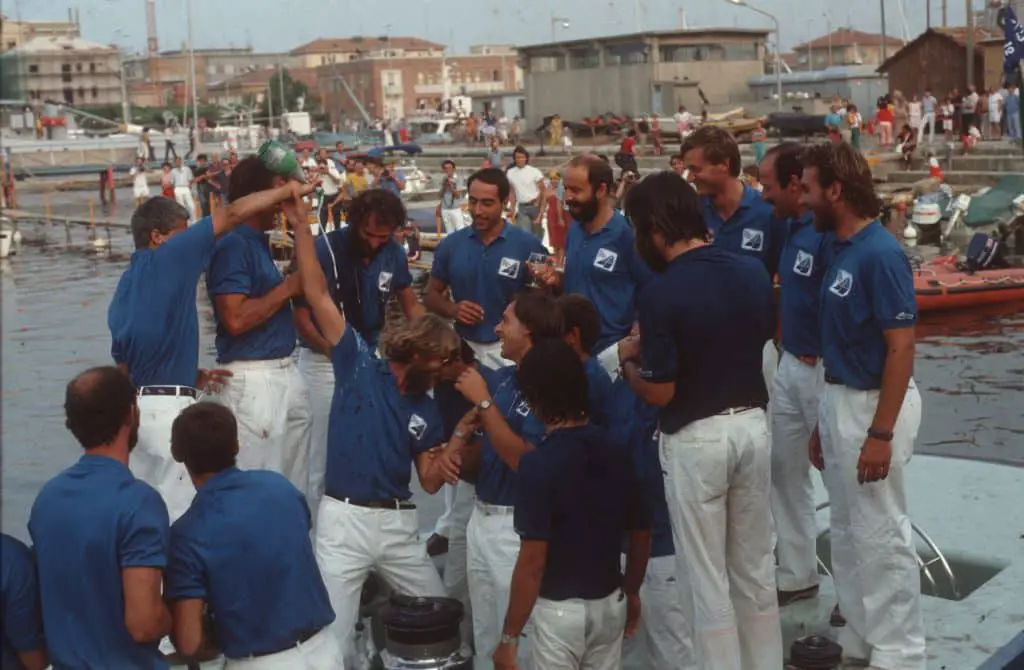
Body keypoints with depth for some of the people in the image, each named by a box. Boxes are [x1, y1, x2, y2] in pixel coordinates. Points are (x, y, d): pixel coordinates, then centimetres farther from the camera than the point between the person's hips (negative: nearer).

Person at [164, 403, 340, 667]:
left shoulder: (188, 534, -15)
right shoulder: (280, 486, -3)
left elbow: (188, 643, -17)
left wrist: (218, 637, 5)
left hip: (259, 664, -4)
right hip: (323, 649, 4)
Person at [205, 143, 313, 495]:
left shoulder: (259, 241, 12)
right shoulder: (232, 244, -16)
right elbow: (236, 319, -25)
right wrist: (287, 288, -14)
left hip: (285, 373, 10)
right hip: (254, 379, -10)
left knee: (293, 484, 16)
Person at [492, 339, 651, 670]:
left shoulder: (539, 464, -20)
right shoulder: (616, 454, 0)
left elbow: (533, 560, -22)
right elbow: (641, 534, 8)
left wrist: (509, 636, -15)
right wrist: (631, 592, 23)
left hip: (560, 609, -6)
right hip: (610, 603, 6)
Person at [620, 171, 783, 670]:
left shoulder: (661, 293, -20)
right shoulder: (754, 272, -1)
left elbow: (659, 392, -19)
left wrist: (628, 359, 2)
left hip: (696, 440, -6)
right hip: (753, 425, 6)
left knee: (705, 577, 7)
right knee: (756, 565, 19)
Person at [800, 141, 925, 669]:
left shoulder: (880, 254, -19)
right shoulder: (843, 251, 9)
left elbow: (901, 349, -21)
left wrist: (881, 433, -23)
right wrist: (825, 422, 17)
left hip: (873, 405, -10)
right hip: (840, 400, 10)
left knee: (881, 534, 0)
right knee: (846, 531, 17)